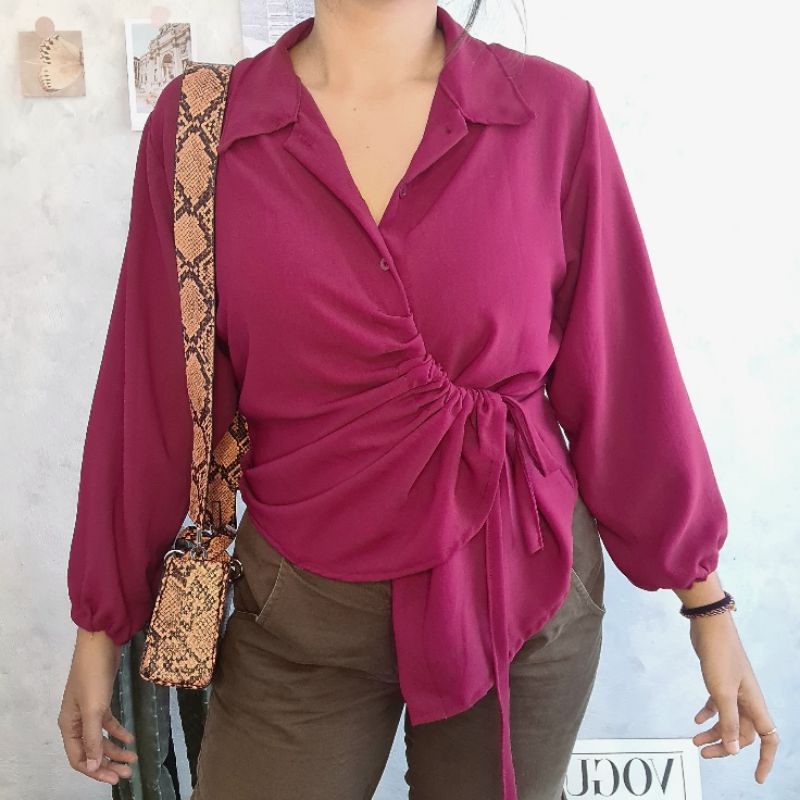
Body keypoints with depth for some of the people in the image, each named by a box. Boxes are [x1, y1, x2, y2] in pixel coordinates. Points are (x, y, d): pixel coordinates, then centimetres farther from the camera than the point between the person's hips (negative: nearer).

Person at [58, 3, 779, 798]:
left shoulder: (555, 113, -7)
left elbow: (622, 372, -2)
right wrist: (101, 628, 6)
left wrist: (706, 602, 3)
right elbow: (152, 399, -1)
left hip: (526, 591, 1)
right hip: (305, 615, 0)